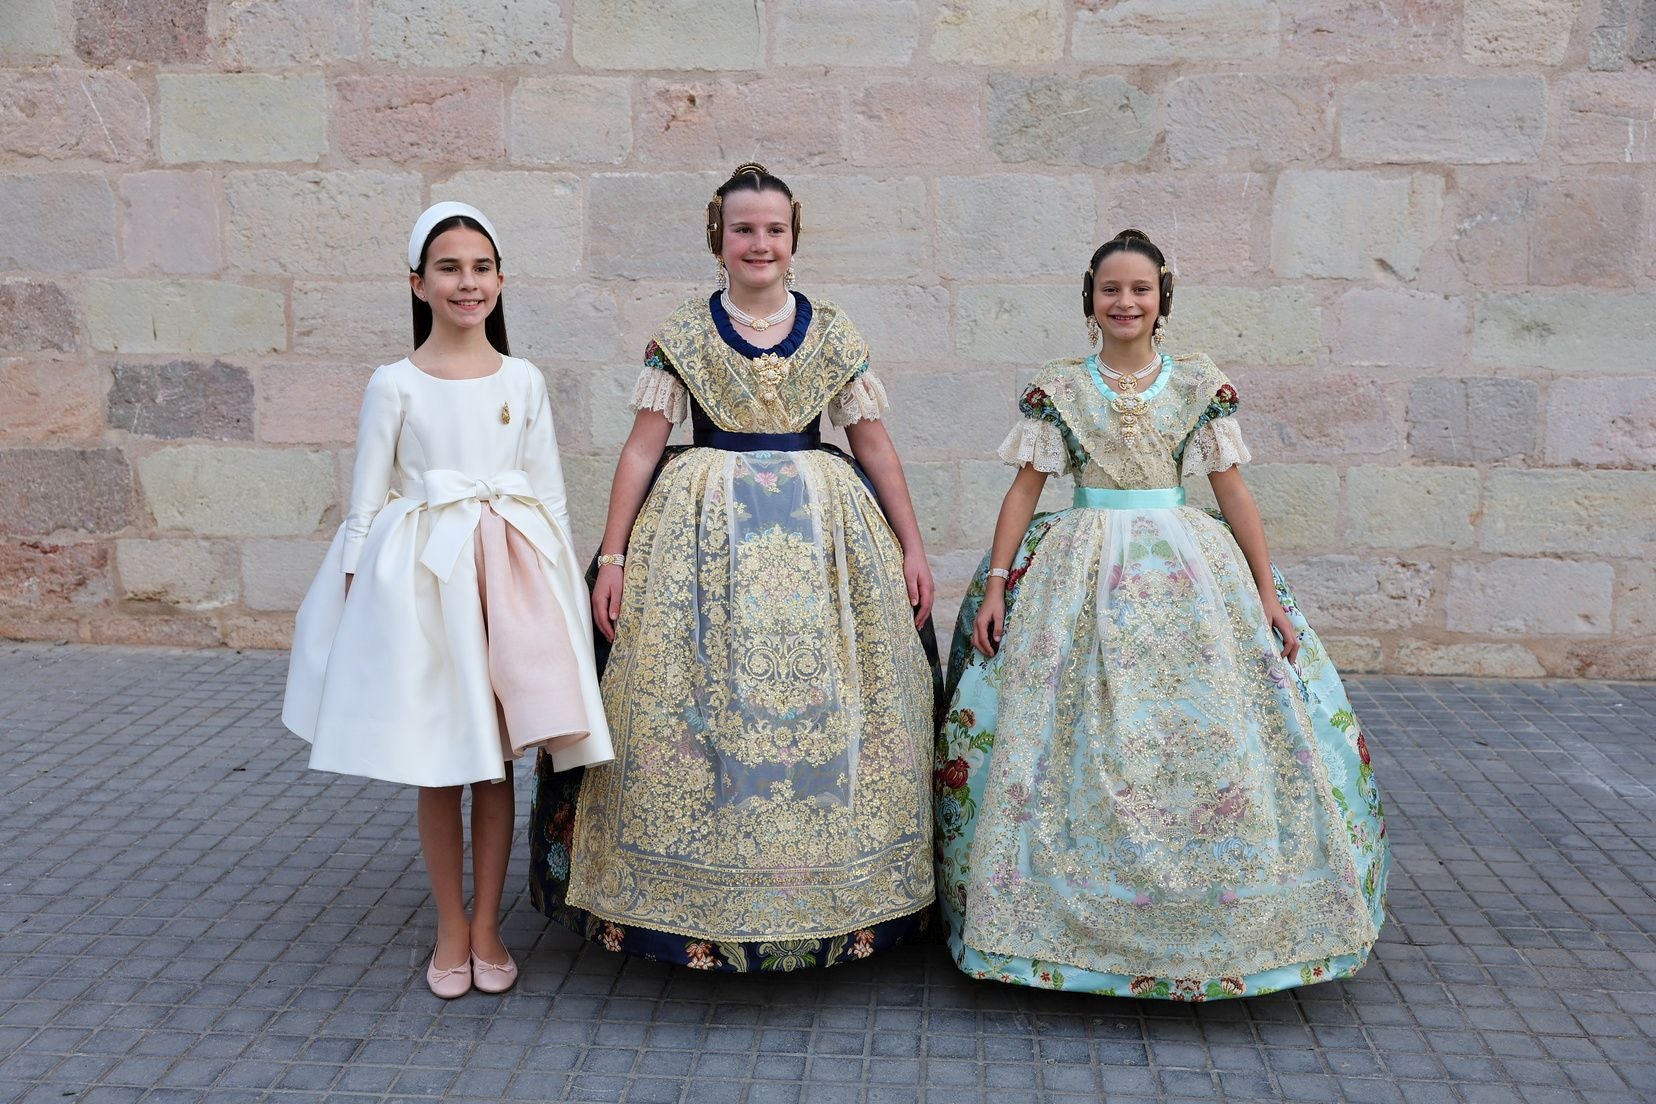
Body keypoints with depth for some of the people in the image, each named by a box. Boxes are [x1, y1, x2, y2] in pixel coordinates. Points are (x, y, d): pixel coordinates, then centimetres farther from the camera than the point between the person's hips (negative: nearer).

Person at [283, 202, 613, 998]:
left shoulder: (523, 380, 4)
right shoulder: (394, 385, -2)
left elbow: (550, 493, 8)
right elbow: (368, 498, 2)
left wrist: (561, 585, 5)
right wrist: (355, 589, -2)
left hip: (510, 572, 2)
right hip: (419, 575, -1)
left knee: (497, 760, 7)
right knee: (436, 766, 6)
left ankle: (487, 929, 20)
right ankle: (451, 930, 21)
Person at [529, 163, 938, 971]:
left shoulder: (833, 334, 7)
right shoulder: (681, 336, 3)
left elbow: (875, 445, 8)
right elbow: (643, 448, 1)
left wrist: (912, 548, 4)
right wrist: (612, 556, -4)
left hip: (822, 533, 1)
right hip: (705, 536, -1)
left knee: (824, 706, 0)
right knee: (692, 705, -4)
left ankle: (829, 891, 14)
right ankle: (699, 899, 10)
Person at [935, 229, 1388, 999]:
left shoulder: (1201, 386, 5)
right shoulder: (1057, 389, 4)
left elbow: (1233, 489, 5)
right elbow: (1025, 488, 3)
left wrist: (1269, 594, 1)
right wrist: (995, 587, -4)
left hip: (1188, 570, 1)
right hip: (1083, 574, -1)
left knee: (1209, 743, -2)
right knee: (1080, 748, -3)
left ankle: (1216, 923, 13)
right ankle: (1079, 920, 11)